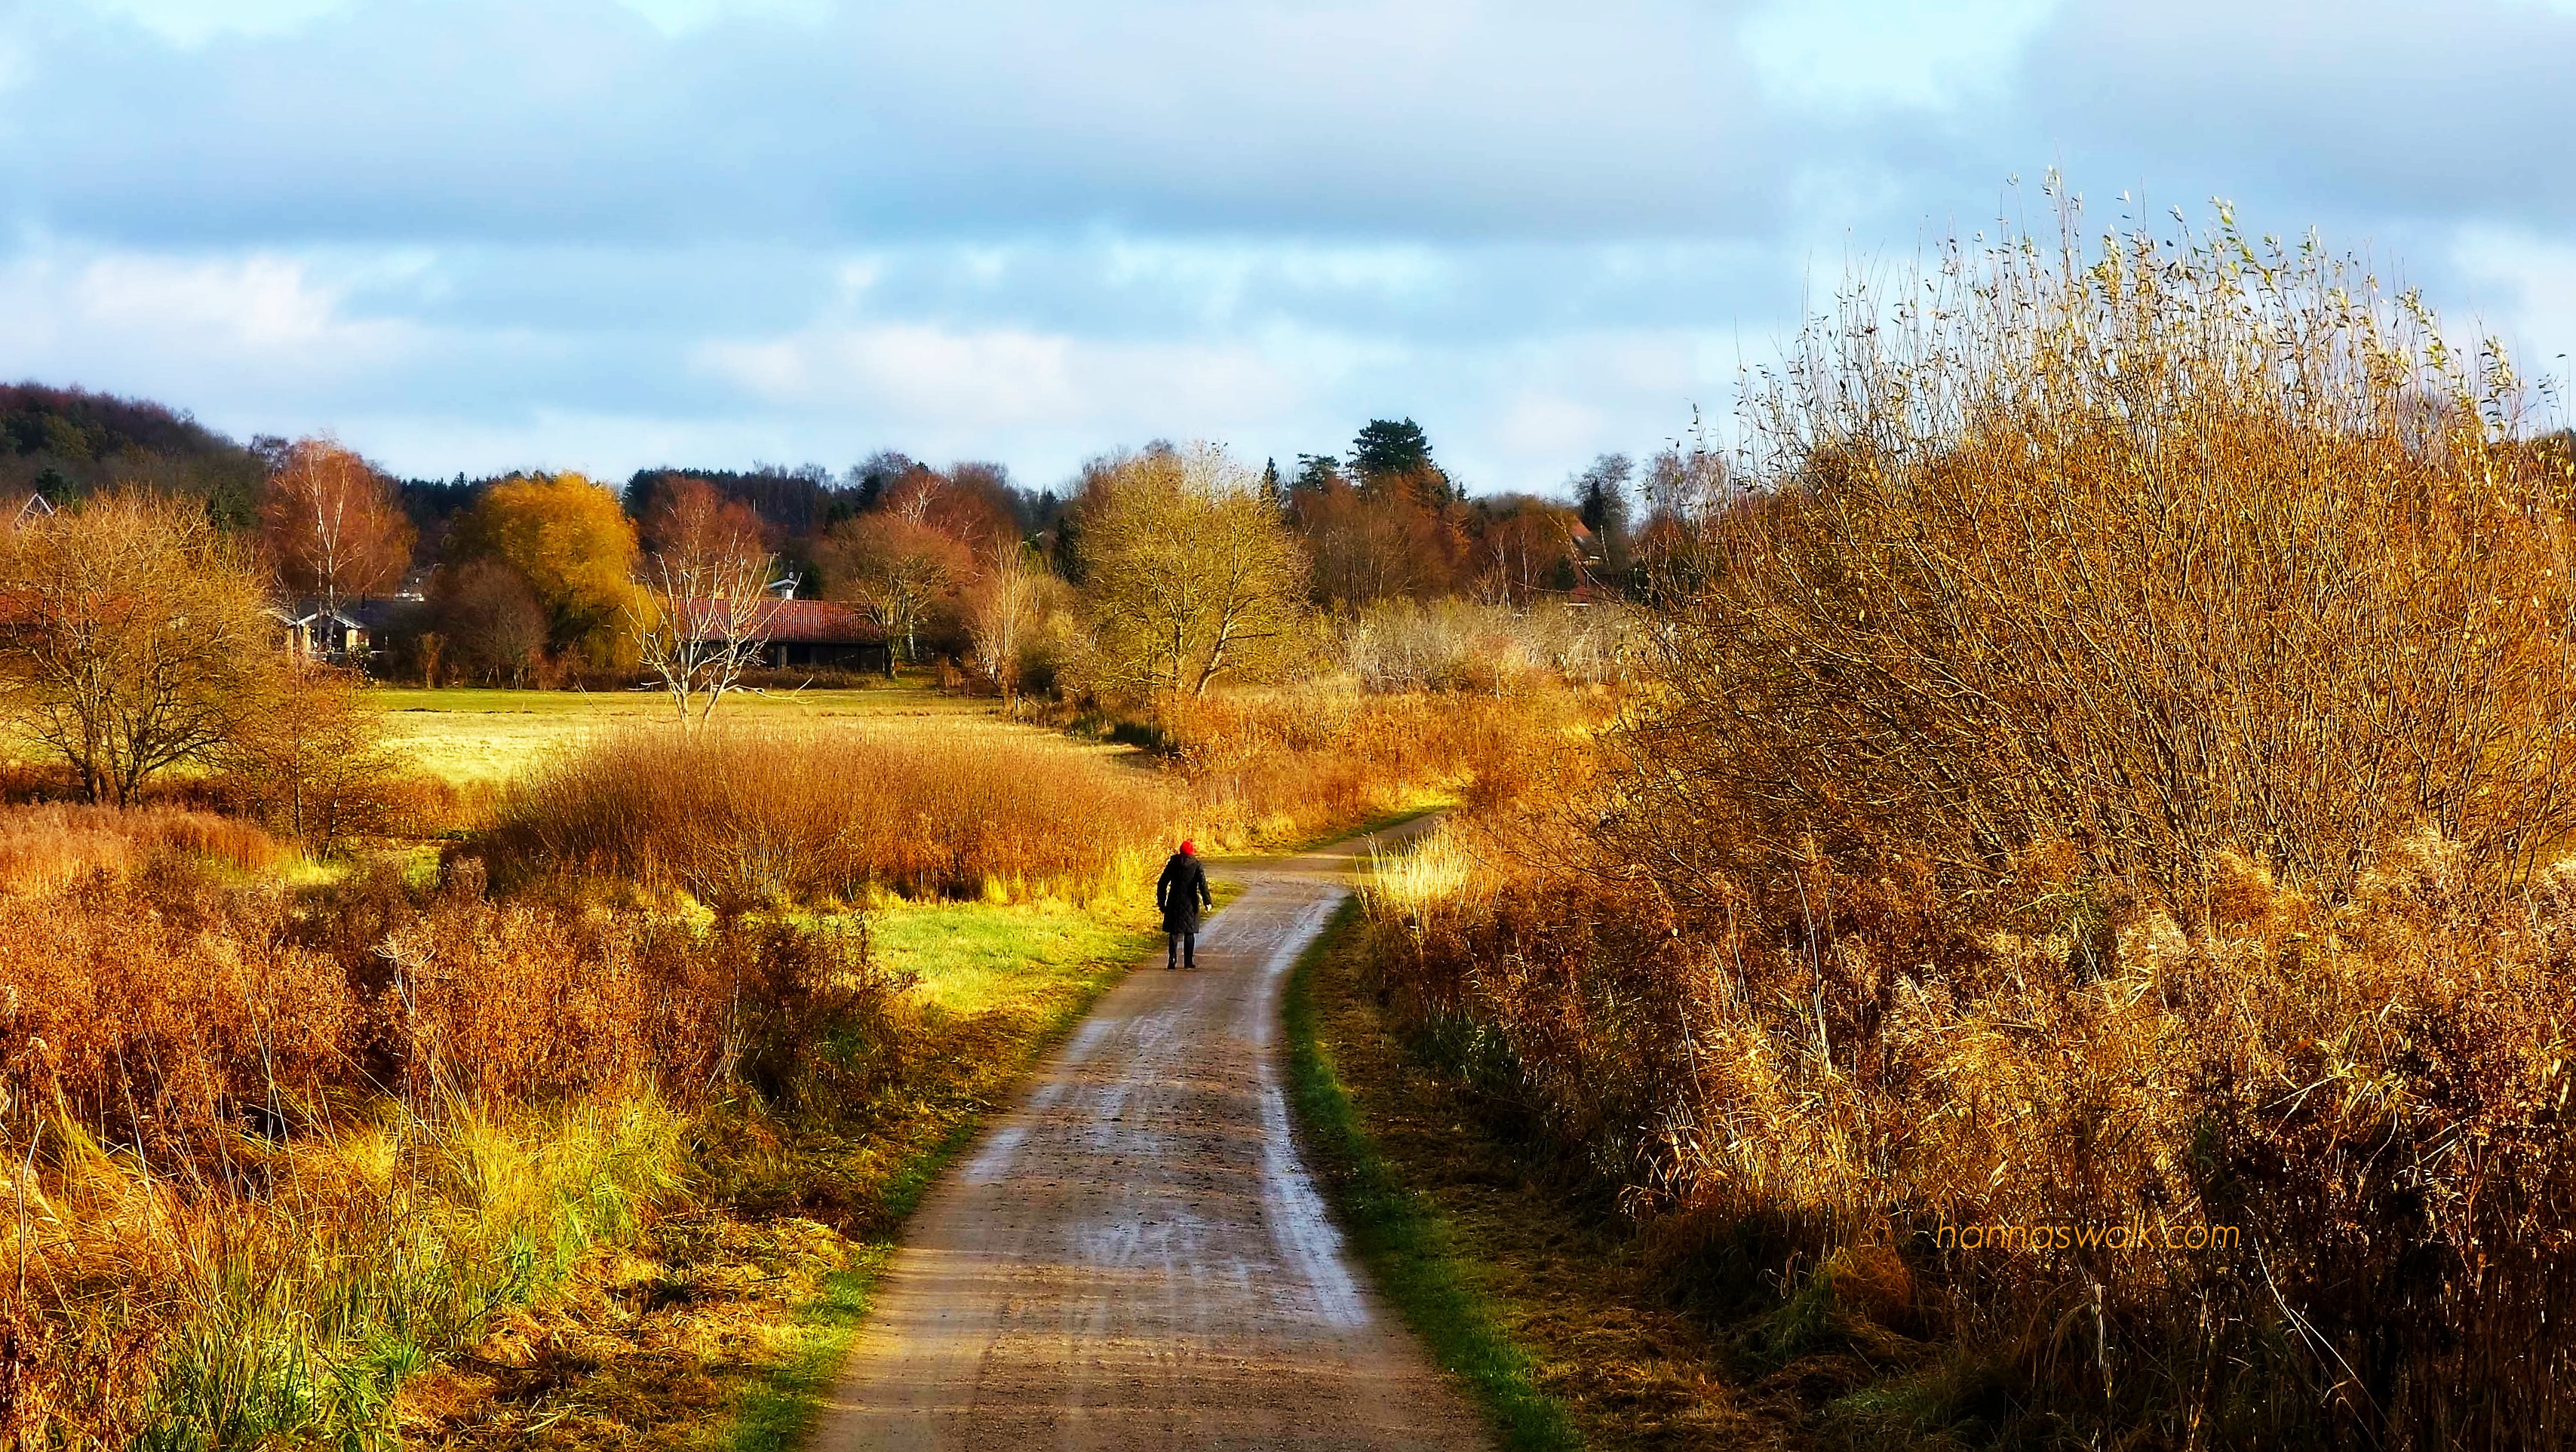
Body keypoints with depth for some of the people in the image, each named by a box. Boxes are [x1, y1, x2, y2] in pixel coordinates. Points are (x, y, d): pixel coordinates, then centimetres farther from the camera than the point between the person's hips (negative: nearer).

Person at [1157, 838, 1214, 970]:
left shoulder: (1173, 863, 3)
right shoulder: (1197, 865, -4)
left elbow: (1162, 884, 4)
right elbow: (1202, 884, -13)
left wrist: (1161, 902, 12)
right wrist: (1207, 901, -8)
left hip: (1174, 903, 2)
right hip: (1190, 903, -2)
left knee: (1174, 932, 7)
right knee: (1189, 932, 7)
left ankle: (1172, 959, -6)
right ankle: (1188, 961, 5)